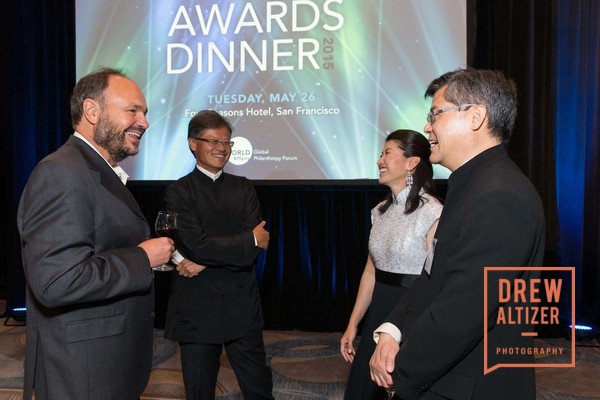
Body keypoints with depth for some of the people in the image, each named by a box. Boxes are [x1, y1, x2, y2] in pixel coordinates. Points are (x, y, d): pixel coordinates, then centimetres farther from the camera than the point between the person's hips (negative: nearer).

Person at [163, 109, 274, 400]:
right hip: (196, 308, -3)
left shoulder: (244, 189, 8)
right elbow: (196, 245, -17)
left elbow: (255, 249, -4)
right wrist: (251, 240, -10)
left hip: (242, 307, 3)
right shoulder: (178, 192, -3)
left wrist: (204, 261, -14)